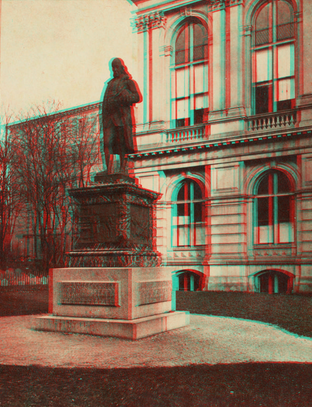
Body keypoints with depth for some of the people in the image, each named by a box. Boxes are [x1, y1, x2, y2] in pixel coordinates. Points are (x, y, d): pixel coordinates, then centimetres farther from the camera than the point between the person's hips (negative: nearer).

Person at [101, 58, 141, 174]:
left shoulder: (128, 82, 9)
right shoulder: (110, 83, 27)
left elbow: (137, 97, -1)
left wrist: (123, 97, -14)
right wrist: (104, 117, 11)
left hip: (122, 116, -5)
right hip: (109, 117, 5)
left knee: (122, 144, -6)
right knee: (107, 143, -6)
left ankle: (123, 169, -6)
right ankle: (108, 170, -9)